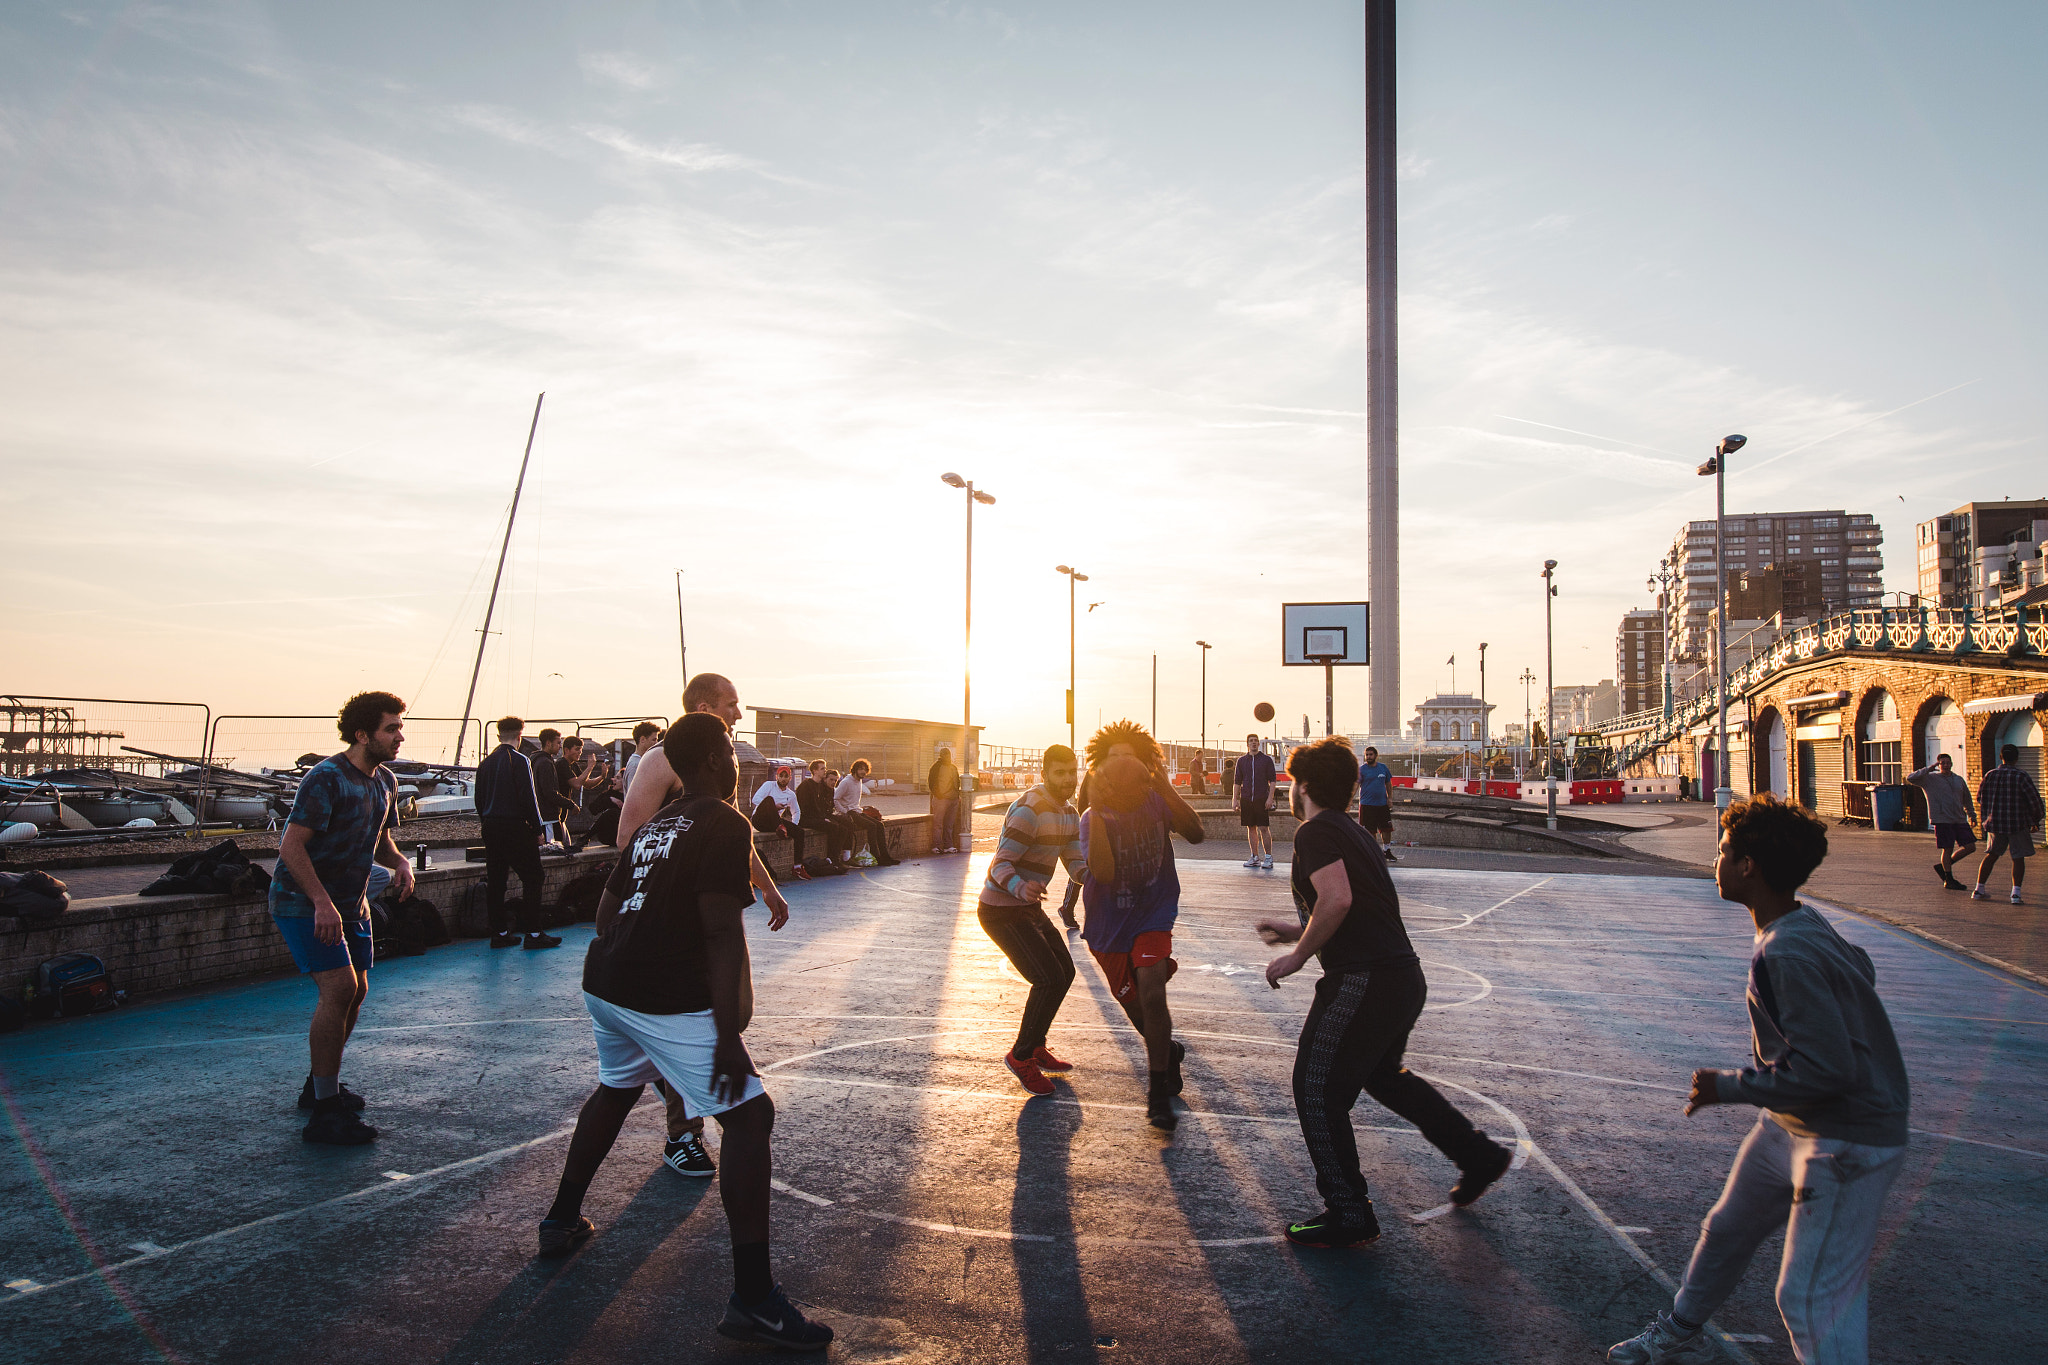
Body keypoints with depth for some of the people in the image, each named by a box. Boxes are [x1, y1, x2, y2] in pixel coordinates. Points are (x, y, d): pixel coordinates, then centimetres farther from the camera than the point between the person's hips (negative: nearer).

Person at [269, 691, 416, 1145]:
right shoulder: (326, 779, -20)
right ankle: (323, 1114, -12)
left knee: (356, 992, 12)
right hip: (305, 903, -9)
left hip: (350, 903, 9)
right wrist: (323, 903, -33)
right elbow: (291, 846, -25)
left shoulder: (385, 781, 6)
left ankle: (321, 1085, 32)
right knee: (339, 988, -19)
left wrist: (400, 864, -4)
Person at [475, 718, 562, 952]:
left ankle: (499, 932, 13)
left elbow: (479, 799, 13)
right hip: (516, 827, -7)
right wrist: (538, 827, -7)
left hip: (490, 827, 7)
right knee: (532, 878, -2)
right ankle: (532, 933, -4)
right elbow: (528, 798, -14)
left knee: (495, 880, 10)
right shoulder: (520, 761, -11)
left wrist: (487, 824, 20)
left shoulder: (485, 763, 9)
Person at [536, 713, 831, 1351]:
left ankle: (563, 1220, 47)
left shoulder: (654, 825, 15)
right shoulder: (725, 824, -11)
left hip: (604, 984, 9)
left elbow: (606, 911, 21)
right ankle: (752, 1299, -7)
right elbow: (722, 934, -19)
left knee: (617, 1087, 33)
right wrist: (729, 1037, -20)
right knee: (750, 1114, -6)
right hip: (669, 1001, -9)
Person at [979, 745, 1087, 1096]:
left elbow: (1075, 863, 7)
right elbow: (999, 866, -28)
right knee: (1050, 979, -16)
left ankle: (1035, 1048, 30)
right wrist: (1021, 887, -48)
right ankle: (1021, 1055, 1)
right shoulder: (1028, 810, -24)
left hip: (1030, 908, 10)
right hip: (1002, 912, -10)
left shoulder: (1067, 814, 7)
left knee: (1064, 973, 16)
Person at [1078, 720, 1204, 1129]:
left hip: (1153, 916, -1)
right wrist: (1097, 810, -36)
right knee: (1133, 1003, 14)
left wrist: (1165, 787, -33)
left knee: (1152, 994, -20)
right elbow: (1102, 871, -31)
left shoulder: (1156, 802, -8)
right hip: (1109, 926, 1)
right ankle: (1168, 1051, 48)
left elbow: (1195, 834, -25)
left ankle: (1158, 1095, -5)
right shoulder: (1094, 817, -15)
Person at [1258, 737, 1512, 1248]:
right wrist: (1298, 933, 26)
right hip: (1404, 976, 10)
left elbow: (1337, 900, -28)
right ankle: (1479, 1154, 36)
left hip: (1362, 984, -10)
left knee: (1316, 1091, 3)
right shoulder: (1353, 831, 18)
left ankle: (1349, 1215, 11)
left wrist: (1297, 955, -15)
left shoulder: (1316, 832, -11)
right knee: (1383, 1074, 30)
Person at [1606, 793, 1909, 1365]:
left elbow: (1826, 1070, -32)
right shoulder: (1808, 924, 1)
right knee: (1726, 1231, 24)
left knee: (1812, 1298, -7)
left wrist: (1728, 1087, -20)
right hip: (1789, 1127, 10)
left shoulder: (1786, 956, -31)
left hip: (1847, 1144, -10)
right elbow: (1858, 971, 20)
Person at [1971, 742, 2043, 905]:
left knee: (1991, 855, 15)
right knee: (2018, 858, 5)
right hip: (2018, 823, -3)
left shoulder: (1990, 775, 0)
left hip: (1995, 823, 3)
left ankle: (1979, 889, 15)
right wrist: (2035, 821, 6)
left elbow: (1980, 798, 9)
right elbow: (2034, 800, -8)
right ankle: (2016, 893, -3)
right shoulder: (2021, 776, -11)